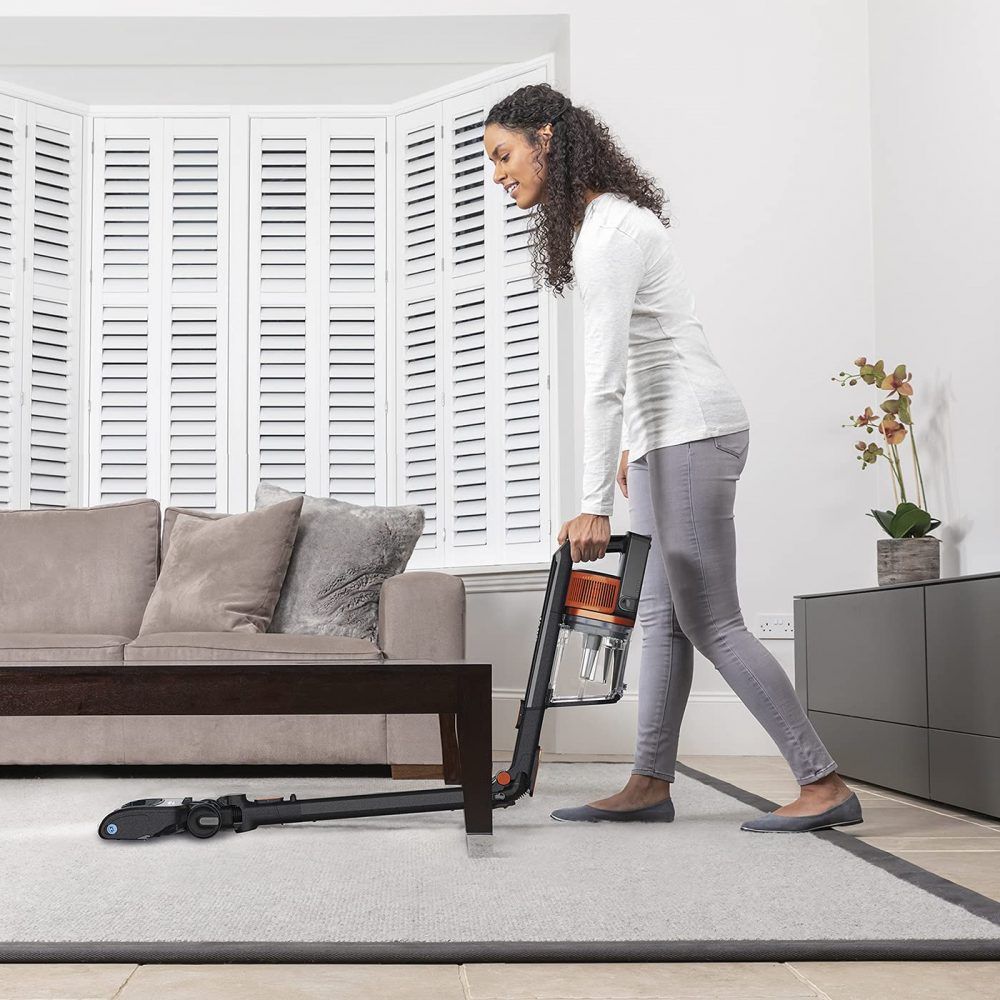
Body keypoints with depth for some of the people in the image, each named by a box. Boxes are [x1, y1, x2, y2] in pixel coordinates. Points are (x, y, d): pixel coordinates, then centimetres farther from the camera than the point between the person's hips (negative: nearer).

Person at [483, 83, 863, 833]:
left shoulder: (609, 230, -17)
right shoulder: (597, 218, 15)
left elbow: (604, 378, -23)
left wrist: (595, 506, -24)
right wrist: (636, 443, 23)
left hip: (692, 432, -10)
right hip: (670, 434, 10)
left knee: (711, 623, -8)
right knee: (662, 616, 10)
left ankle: (825, 785, -2)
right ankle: (650, 786, 15)